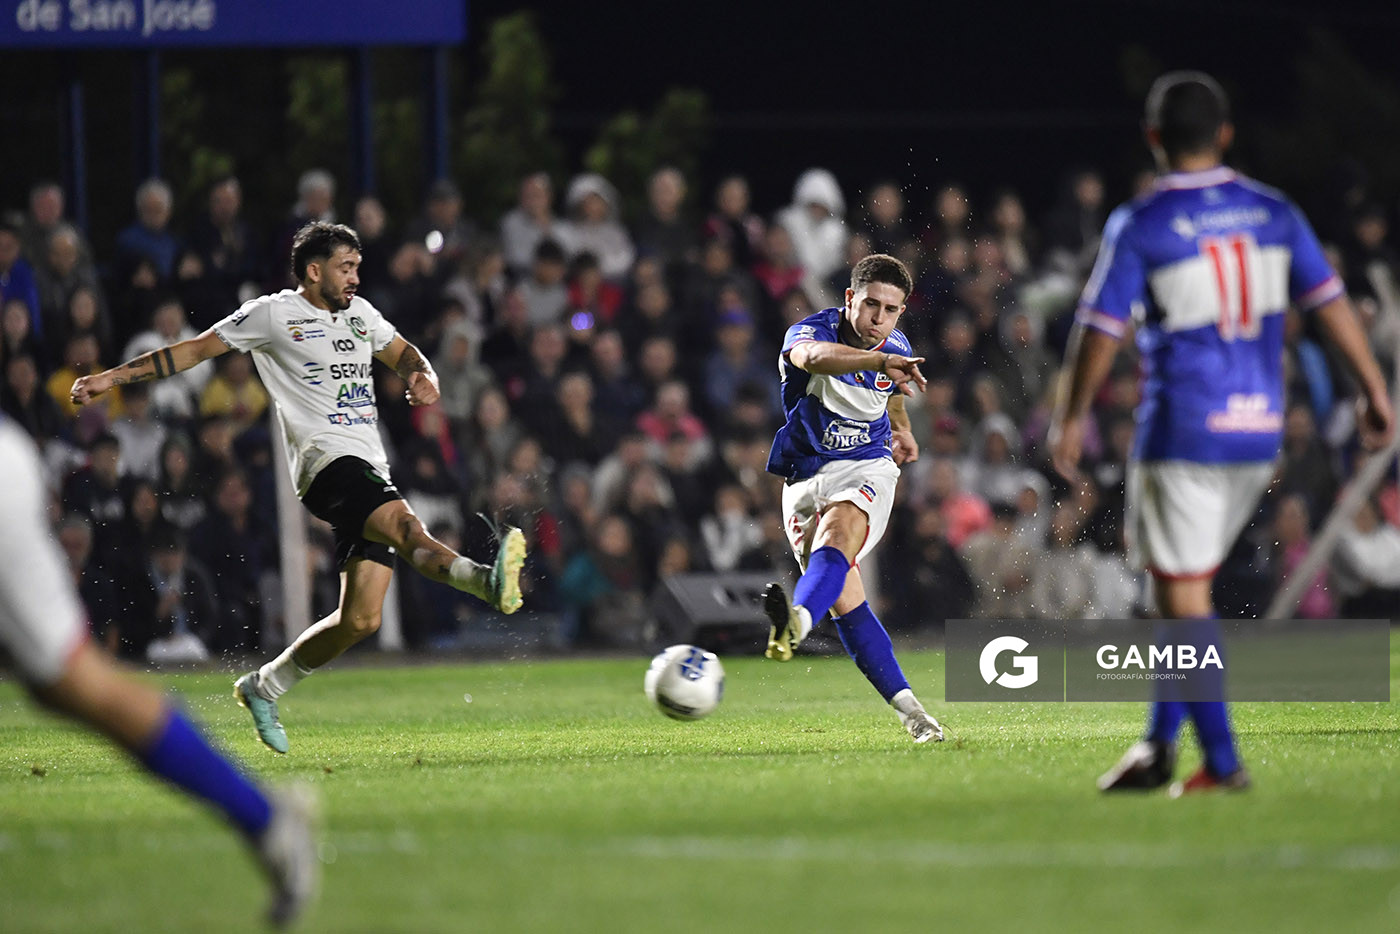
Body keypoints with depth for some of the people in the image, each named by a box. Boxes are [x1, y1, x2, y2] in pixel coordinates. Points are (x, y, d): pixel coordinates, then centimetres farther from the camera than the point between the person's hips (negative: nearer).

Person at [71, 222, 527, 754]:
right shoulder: (273, 315, 3)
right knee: (404, 526, -35)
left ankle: (263, 688, 17)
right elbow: (195, 351, 8)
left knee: (360, 619, 0)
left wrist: (423, 377, 13)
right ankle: (486, 579, -64)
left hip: (370, 470, 7)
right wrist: (110, 378, 5)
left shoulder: (360, 314, 21)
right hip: (326, 463, -7)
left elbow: (403, 354, 38)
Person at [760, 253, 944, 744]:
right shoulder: (809, 331, -13)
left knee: (837, 534, -33)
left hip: (867, 468, 0)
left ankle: (796, 624, -61)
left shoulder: (897, 350, 3)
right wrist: (881, 361, -57)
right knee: (845, 602, -8)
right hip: (805, 477, 0)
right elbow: (816, 357, -40)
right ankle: (908, 709, -1)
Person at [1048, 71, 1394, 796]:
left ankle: (1223, 762, -3)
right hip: (1259, 434, 5)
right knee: (1186, 585, 17)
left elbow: (1100, 332, -7)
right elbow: (1330, 302, 4)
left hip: (1182, 432, -5)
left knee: (1184, 596, 0)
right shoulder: (1272, 213, 5)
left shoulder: (1138, 226, -8)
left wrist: (1071, 418, 4)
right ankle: (1160, 746, 16)